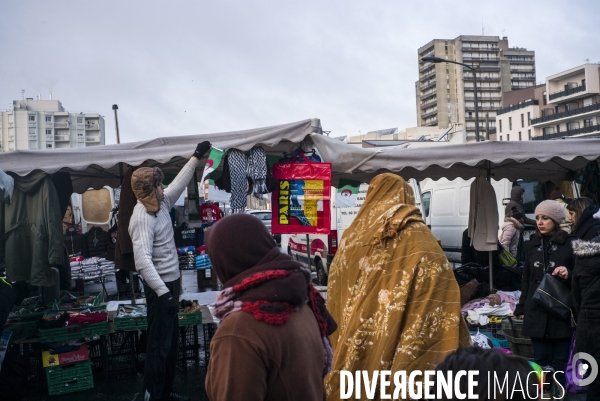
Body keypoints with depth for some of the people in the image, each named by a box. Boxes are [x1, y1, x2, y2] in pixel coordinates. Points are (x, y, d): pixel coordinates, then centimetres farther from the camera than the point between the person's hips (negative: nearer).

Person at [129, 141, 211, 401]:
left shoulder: (161, 204, 4)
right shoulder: (142, 218, -23)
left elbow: (179, 183, 21)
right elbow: (142, 261, -31)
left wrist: (196, 157, 22)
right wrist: (163, 292, -36)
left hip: (170, 282, 10)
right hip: (160, 286, -10)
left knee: (171, 340, 18)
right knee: (159, 344, -2)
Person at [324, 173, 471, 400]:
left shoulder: (352, 237, 3)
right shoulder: (420, 242, -6)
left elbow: (334, 300, 9)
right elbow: (442, 306, -12)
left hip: (352, 353, 3)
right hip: (401, 359, -3)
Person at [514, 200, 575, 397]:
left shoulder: (570, 244, -2)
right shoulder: (531, 245, 12)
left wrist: (569, 275, -19)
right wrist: (521, 308, 17)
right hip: (536, 312, 3)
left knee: (560, 361, 3)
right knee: (540, 359, 6)